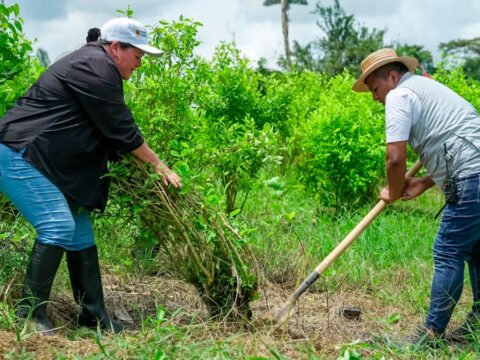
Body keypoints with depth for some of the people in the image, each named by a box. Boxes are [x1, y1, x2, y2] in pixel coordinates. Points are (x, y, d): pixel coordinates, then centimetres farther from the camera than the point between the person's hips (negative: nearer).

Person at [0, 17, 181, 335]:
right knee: (58, 226, -20)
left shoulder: (95, 66, 18)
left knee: (80, 231, 7)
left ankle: (94, 314, 13)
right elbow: (122, 129, -15)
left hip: (43, 161, 11)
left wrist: (150, 164, 20)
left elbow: (113, 129, 21)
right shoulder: (96, 67, -15)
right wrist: (160, 166, -6)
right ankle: (30, 313, -10)